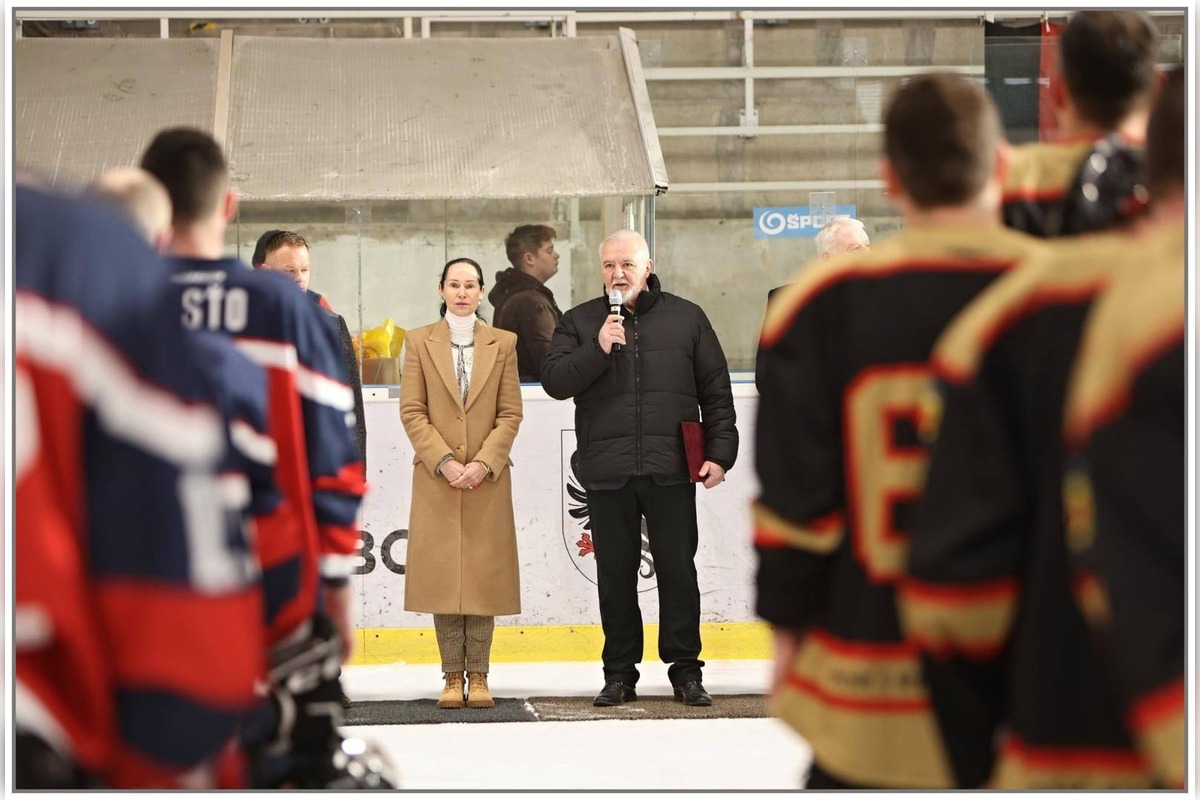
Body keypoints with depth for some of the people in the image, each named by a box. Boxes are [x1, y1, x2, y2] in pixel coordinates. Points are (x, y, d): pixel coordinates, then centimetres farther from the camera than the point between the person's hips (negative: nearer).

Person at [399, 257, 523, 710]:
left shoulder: (502, 344, 8)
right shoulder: (420, 342, 6)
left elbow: (510, 414, 3)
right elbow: (412, 411, 1)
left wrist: (483, 463, -10)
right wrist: (444, 462, -10)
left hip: (488, 480, 0)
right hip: (436, 479, 0)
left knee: (484, 577, -1)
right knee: (443, 576, -2)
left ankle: (478, 677, 2)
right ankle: (452, 678, 2)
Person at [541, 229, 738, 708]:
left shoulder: (686, 318, 10)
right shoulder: (579, 323, 11)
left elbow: (716, 391, 9)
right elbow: (554, 381, 0)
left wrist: (720, 452, 2)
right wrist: (597, 349, -12)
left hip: (670, 470, -1)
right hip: (606, 472, 1)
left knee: (678, 569, 1)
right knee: (615, 574, 5)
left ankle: (685, 671, 10)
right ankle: (619, 674, 14)